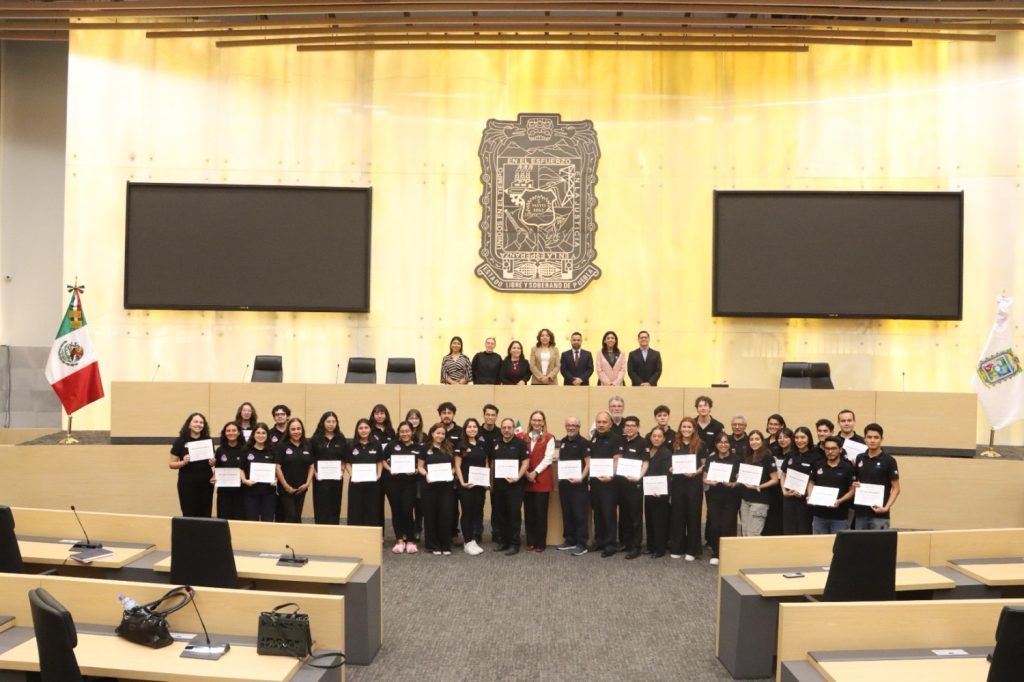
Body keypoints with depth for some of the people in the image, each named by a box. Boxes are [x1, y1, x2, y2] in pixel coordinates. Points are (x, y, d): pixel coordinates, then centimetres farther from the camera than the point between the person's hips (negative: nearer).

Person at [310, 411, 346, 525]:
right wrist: (315, 474, -12)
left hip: (336, 478, 3)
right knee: (321, 508, 0)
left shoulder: (341, 439, 7)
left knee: (335, 507, 6)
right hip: (320, 478, -2)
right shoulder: (315, 439, 0)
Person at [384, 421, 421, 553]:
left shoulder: (419, 447, 3)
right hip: (393, 482, 1)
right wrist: (389, 469, -8)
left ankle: (410, 541, 9)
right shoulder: (392, 445, 4)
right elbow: (383, 460, 9)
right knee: (396, 511, 7)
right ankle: (399, 541, 17)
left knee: (407, 511, -6)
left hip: (410, 483, -1)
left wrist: (416, 471, -13)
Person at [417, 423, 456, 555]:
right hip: (430, 486, -1)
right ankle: (433, 546, 12)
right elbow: (420, 466, 3)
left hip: (446, 486, 2)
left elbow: (453, 466, 13)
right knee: (431, 515, 3)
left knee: (446, 514, 1)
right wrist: (426, 475, -15)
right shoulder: (426, 449, 2)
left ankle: (446, 546, 9)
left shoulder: (449, 449, 9)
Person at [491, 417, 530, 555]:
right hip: (498, 484, 6)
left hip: (514, 484, -6)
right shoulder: (496, 444, 12)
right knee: (500, 514, 10)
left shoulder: (520, 443, -5)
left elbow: (526, 463, -8)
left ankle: (514, 544, 3)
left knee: (514, 514, -3)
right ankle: (504, 541, 21)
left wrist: (518, 477, -19)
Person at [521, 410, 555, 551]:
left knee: (541, 512, -1)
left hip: (542, 480, -3)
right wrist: (526, 472, -8)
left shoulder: (549, 438, 1)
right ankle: (530, 542, 14)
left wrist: (535, 472, -12)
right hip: (526, 480, 3)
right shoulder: (524, 437, 11)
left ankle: (540, 543, 6)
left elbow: (548, 458, -6)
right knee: (528, 512, 5)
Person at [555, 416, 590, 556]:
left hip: (578, 483, -7)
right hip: (564, 482, 7)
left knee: (579, 513, -4)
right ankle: (570, 540, 23)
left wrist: (581, 478, -23)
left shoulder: (583, 442, -9)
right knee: (566, 513, 12)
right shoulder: (562, 442, 12)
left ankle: (581, 544, 0)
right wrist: (559, 476, 11)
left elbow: (588, 463, -12)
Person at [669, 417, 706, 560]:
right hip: (677, 483, 3)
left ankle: (692, 550, 10)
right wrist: (671, 468, -6)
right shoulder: (675, 444, 8)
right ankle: (677, 548, 15)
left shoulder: (700, 444, -1)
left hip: (694, 483, -3)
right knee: (677, 514, 6)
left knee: (693, 515, 3)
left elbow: (705, 464, 0)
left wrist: (697, 472, -16)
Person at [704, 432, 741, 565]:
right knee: (715, 525, -3)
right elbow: (704, 478, 9)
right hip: (714, 497, 2)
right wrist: (710, 482, -12)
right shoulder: (711, 459, 6)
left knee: (727, 526, -3)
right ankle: (715, 554, 13)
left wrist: (732, 484, -21)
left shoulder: (736, 459, -3)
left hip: (731, 498, -2)